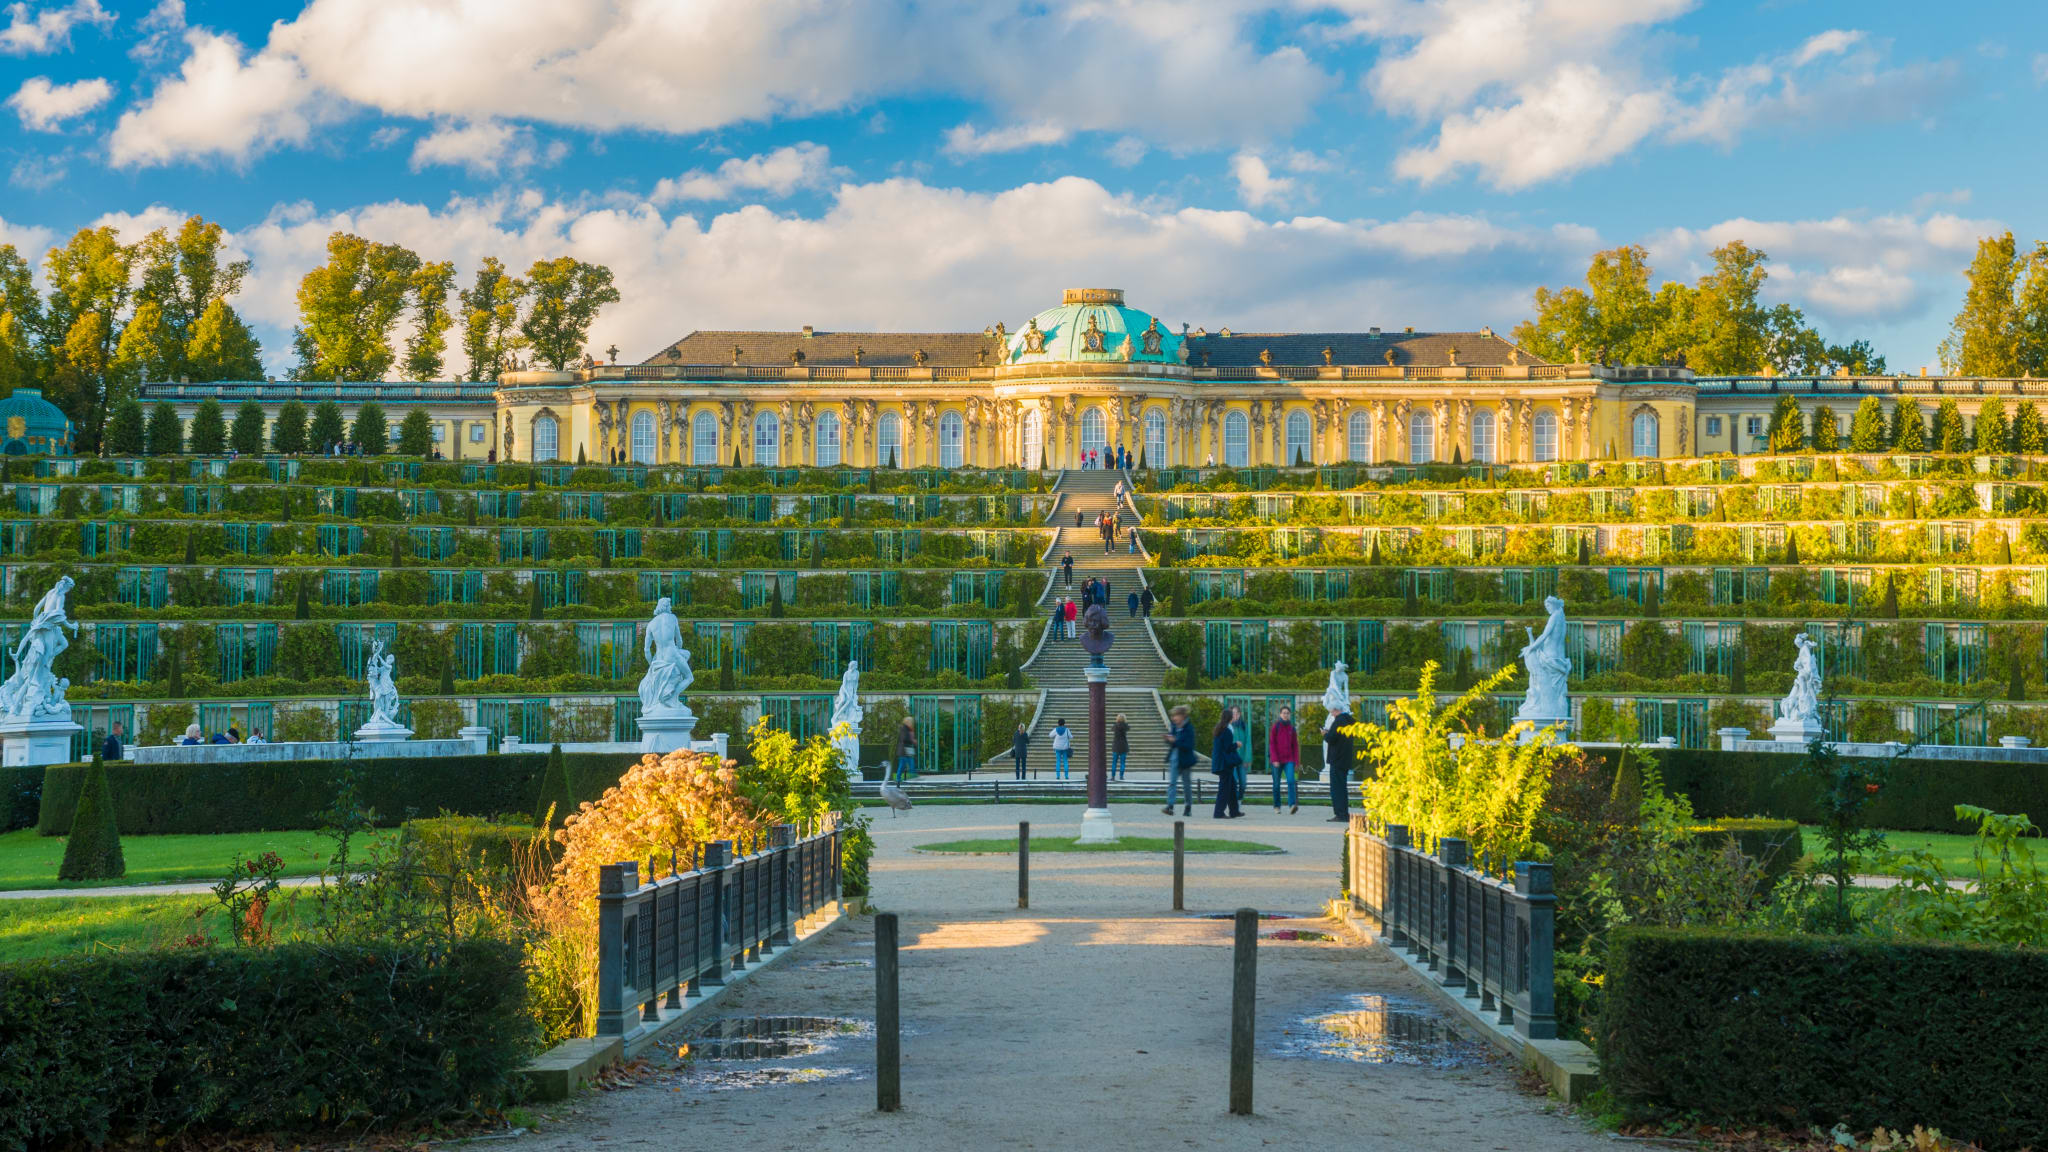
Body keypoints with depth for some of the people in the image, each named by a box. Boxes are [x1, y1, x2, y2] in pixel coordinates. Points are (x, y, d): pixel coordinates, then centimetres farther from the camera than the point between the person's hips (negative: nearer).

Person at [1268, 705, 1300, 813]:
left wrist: (1296, 760, 4)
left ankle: (1292, 804, -25)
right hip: (1277, 760, -1)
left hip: (1289, 759, 1)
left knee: (1291, 781, -16)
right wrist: (1274, 759, -12)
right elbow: (1271, 744, -3)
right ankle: (1276, 805, 21)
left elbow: (1295, 745, 11)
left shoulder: (1291, 728, 8)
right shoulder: (1275, 727, 0)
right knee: (1276, 783, 6)